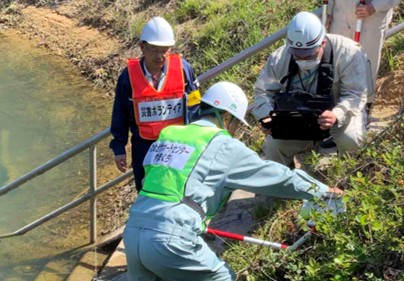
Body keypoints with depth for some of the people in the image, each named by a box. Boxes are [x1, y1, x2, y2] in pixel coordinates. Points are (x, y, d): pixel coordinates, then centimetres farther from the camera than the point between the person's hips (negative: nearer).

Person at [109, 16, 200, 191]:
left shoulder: (183, 68, -13)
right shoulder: (129, 75, -12)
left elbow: (193, 106, -1)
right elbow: (120, 116, -1)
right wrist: (119, 148, 1)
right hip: (144, 146, 0)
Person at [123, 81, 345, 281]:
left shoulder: (168, 134, 17)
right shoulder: (224, 146, 0)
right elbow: (275, 175, 8)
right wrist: (321, 189, 22)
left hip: (133, 232, 6)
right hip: (170, 238, -6)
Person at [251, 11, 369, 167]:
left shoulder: (348, 53, -25)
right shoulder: (280, 58, -16)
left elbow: (355, 95, -26)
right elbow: (263, 91, -9)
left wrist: (337, 115, -48)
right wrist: (265, 116, -32)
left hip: (338, 113, -2)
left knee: (349, 139, -31)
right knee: (274, 146, -16)